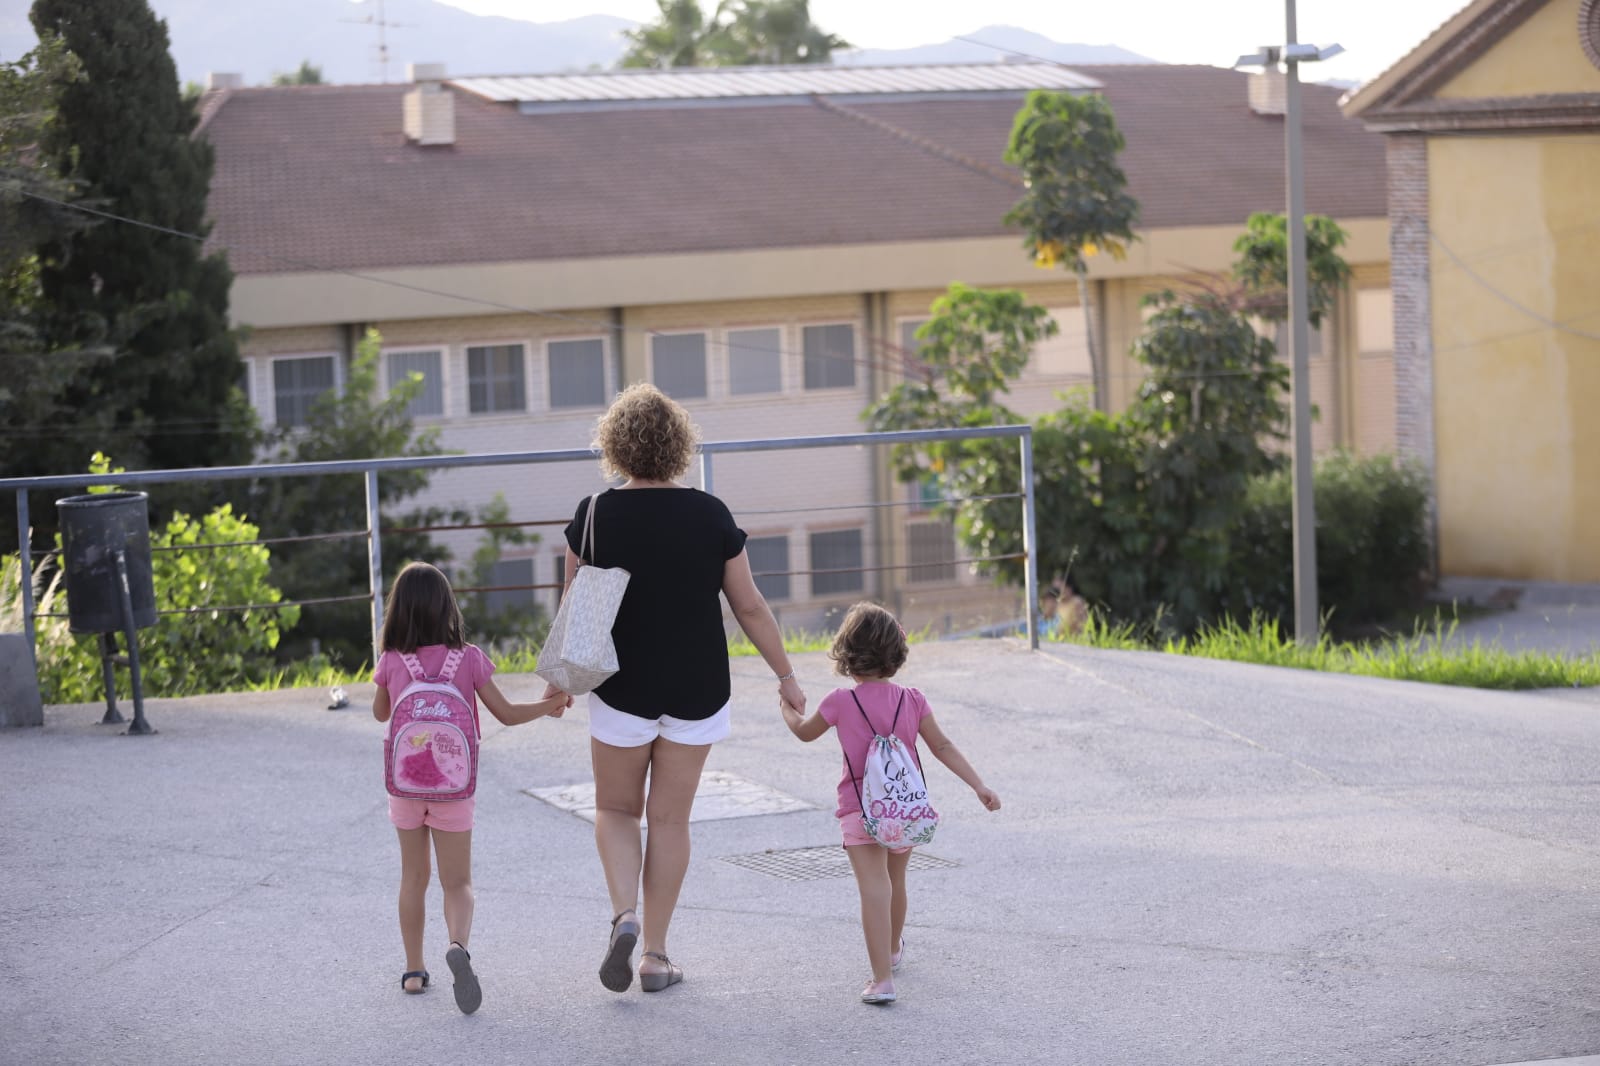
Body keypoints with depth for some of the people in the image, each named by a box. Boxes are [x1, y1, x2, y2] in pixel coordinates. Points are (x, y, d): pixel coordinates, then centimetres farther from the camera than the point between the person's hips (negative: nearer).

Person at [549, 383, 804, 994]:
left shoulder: (595, 517, -8)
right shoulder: (711, 516, -6)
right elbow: (749, 607, -1)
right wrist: (786, 675, 10)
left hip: (622, 689, -1)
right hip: (697, 691, 1)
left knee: (616, 810, 17)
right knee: (670, 819, 10)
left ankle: (624, 915, -6)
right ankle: (656, 956, 13)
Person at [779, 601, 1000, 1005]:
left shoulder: (840, 702, -8)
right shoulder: (912, 700, 0)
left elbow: (805, 731, 10)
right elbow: (943, 747, -1)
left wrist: (789, 709, 31)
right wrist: (979, 785, 2)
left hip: (861, 812, -4)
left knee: (874, 891, -14)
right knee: (896, 883, 26)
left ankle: (882, 979, -26)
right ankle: (893, 949, 50)